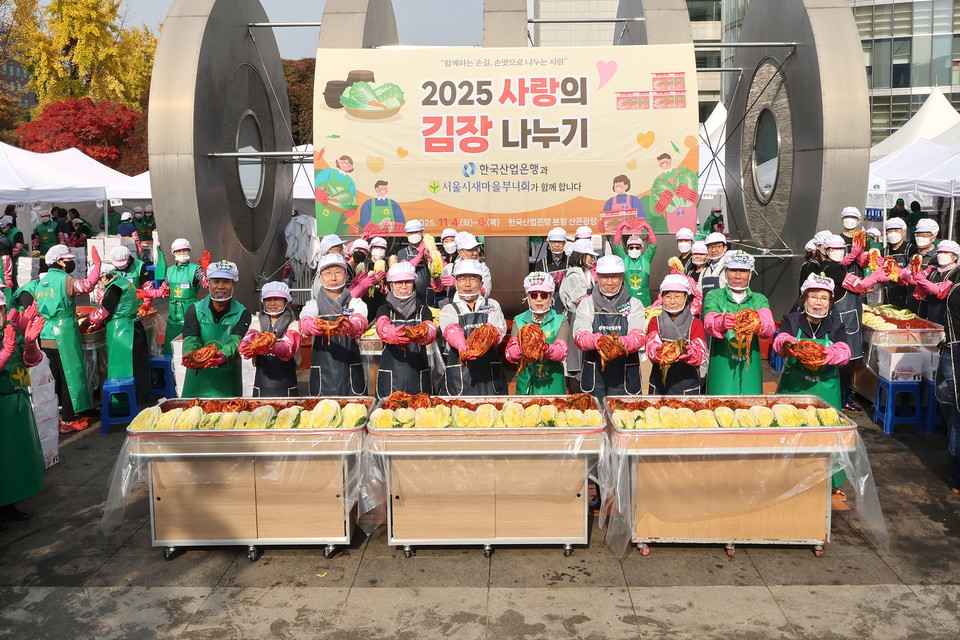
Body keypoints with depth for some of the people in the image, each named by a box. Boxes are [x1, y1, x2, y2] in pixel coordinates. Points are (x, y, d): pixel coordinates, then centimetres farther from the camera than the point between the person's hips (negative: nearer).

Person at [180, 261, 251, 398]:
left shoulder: (242, 313, -1)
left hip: (227, 381, -1)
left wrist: (224, 356, -39)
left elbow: (236, 341, -17)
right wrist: (190, 354, -33)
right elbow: (190, 339, -10)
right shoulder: (195, 310, 4)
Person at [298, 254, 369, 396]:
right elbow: (304, 322, -13)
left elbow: (361, 322, -15)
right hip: (322, 372, 1)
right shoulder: (314, 304, 10)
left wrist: (350, 327, -40)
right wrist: (313, 326, -37)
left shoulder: (355, 303, 8)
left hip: (350, 368, 0)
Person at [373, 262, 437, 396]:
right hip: (391, 374, -1)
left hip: (418, 375, 1)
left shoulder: (423, 310, 10)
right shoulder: (384, 309, 6)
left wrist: (423, 334, -35)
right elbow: (382, 327, -17)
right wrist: (396, 334, -40)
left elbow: (432, 330, -11)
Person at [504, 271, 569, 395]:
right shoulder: (519, 321, 7)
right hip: (525, 384, 1)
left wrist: (546, 348, -32)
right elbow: (510, 356, -4)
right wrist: (521, 347, -25)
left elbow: (562, 352, -12)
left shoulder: (561, 321, 3)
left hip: (552, 385, -1)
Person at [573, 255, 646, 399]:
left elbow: (639, 336, -10)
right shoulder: (586, 304, 6)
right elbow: (579, 336, -8)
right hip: (594, 379, 0)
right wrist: (598, 341, -30)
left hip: (625, 379, 0)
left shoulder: (634, 304, 6)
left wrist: (622, 343, -33)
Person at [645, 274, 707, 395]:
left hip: (687, 386, -1)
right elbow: (652, 349, -12)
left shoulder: (696, 324, 2)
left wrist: (687, 352, -35)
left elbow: (700, 356, -13)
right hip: (659, 385, 1)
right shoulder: (655, 321, 5)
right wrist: (661, 353, -35)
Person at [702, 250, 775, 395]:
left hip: (750, 368, 2)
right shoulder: (714, 296, 7)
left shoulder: (759, 300, 12)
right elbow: (709, 322, -14)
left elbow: (770, 329, -8)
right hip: (721, 368, -2)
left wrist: (758, 324, -31)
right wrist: (722, 322, -38)